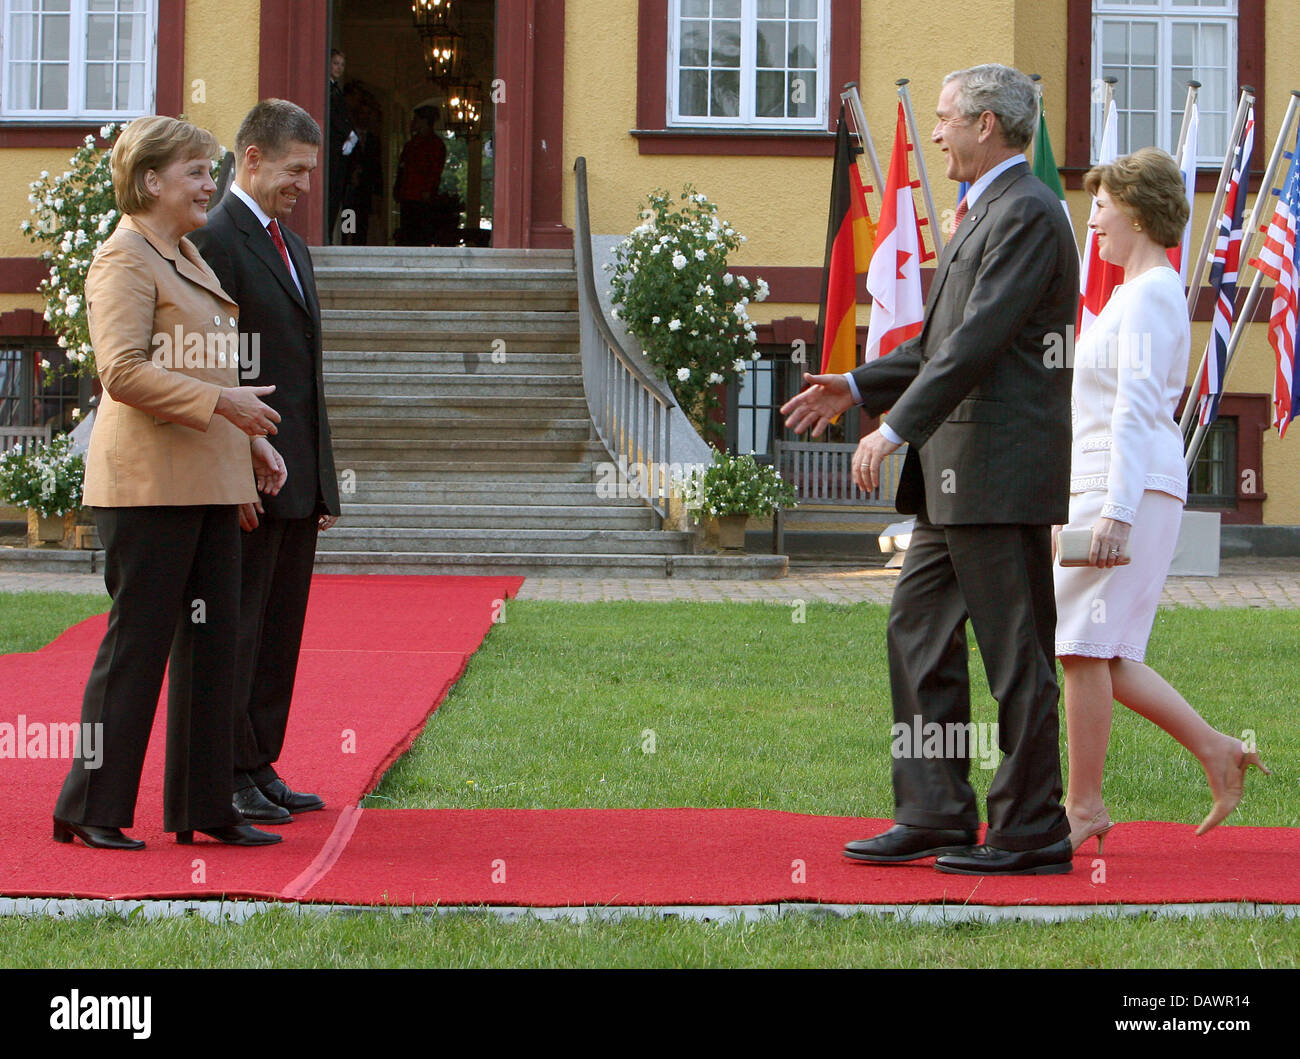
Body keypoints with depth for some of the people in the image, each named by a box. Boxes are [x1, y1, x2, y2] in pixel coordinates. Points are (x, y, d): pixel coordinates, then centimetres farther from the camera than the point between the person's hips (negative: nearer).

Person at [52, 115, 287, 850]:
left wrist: (252, 440, 16)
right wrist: (221, 403, -22)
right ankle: (91, 809, 4)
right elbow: (123, 371, -19)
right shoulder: (124, 261, -9)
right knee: (138, 639, -5)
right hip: (150, 480, -9)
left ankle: (203, 807, 14)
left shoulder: (188, 259, 20)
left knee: (212, 638, 8)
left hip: (209, 482, 9)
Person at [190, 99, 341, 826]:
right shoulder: (212, 241, -10)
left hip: (298, 482, 9)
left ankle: (261, 767, 17)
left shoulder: (294, 248, 19)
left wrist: (324, 479, 17)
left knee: (281, 630, 11)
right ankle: (227, 775, 3)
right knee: (235, 630, -2)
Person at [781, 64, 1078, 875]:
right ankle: (935, 816, 17)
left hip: (1002, 471, -11)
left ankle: (1031, 835, 3)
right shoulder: (987, 213, 20)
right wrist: (857, 389, 15)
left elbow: (980, 339, -21)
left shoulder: (1028, 214, -13)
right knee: (919, 629, 11)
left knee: (1015, 653, -4)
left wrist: (895, 427, -22)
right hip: (957, 473, 11)